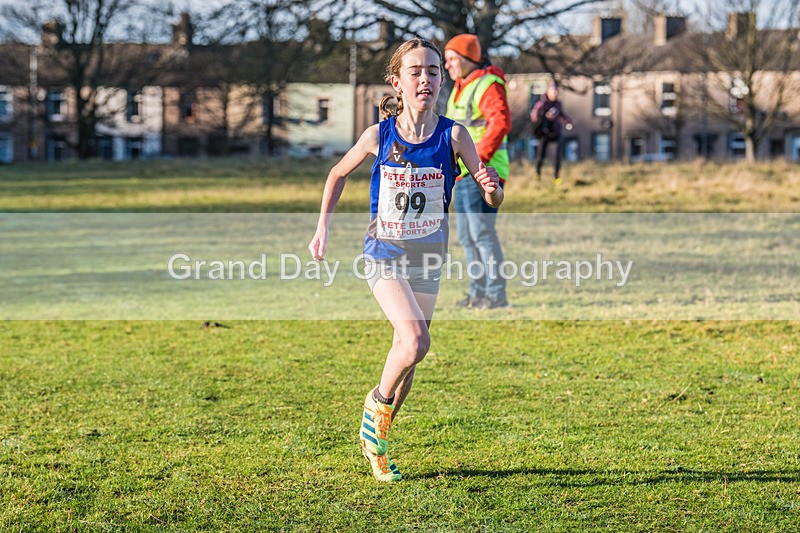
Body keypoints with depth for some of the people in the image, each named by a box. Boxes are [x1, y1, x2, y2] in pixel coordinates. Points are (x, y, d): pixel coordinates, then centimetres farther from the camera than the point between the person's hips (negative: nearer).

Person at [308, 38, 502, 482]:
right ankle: (378, 401, 5)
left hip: (429, 257, 3)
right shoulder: (379, 136, -9)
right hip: (385, 253, -2)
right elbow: (338, 174, 10)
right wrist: (323, 228, 7)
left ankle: (377, 439, 31)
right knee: (416, 342, -24)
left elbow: (493, 197, -12)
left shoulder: (453, 135, -9)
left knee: (407, 354, 12)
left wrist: (491, 188, -34)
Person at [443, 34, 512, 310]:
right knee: (466, 235, 12)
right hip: (463, 175, 10)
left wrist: (479, 156, -29)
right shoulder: (460, 88, 20)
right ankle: (478, 292, 19)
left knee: (482, 232, -12)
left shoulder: (488, 85, -12)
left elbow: (501, 122, -26)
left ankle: (496, 294, -9)